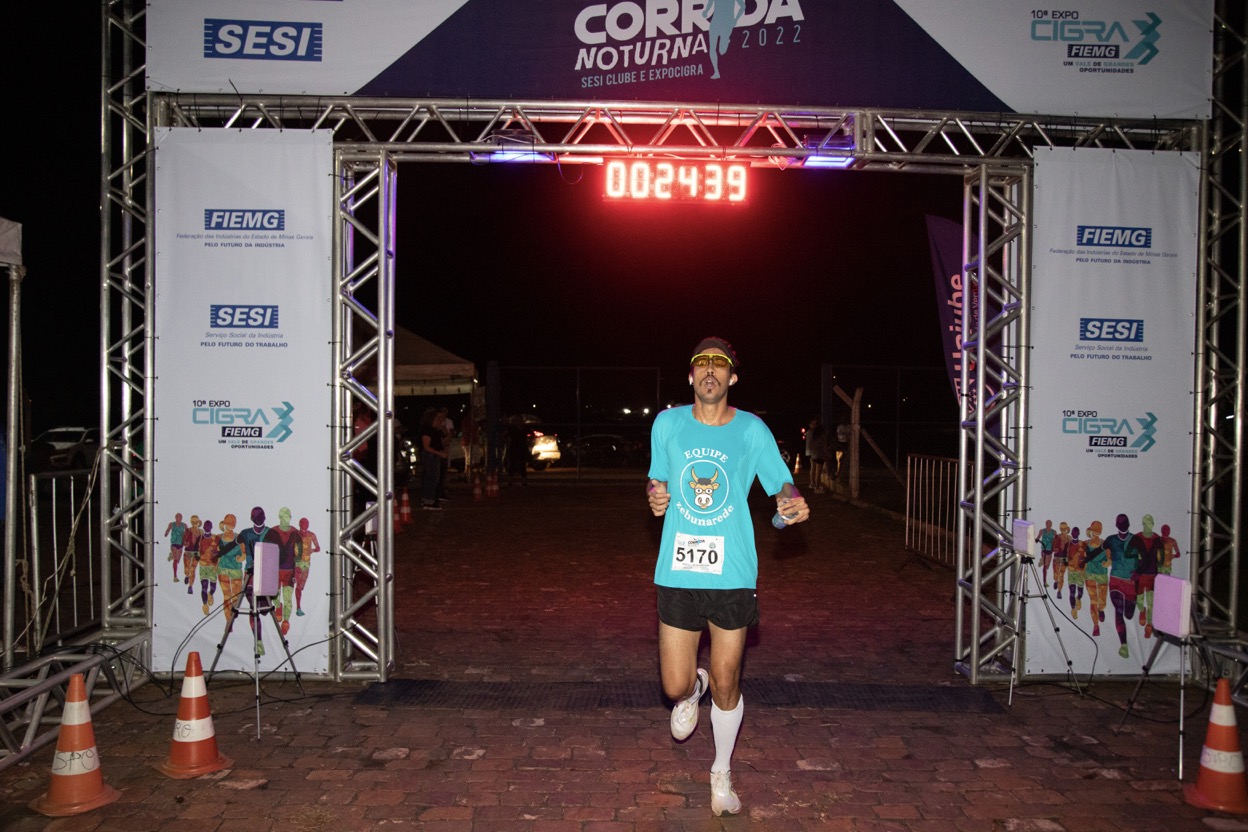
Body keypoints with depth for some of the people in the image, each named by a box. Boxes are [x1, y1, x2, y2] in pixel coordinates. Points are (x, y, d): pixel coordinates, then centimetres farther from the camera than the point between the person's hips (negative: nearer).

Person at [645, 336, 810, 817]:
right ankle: (693, 688, 43)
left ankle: (722, 773, 34)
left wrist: (792, 506, -17)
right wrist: (654, 497, -7)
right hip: (678, 572, 1)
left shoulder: (752, 430, -1)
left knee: (726, 687, 7)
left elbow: (781, 485, 6)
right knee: (675, 687, 3)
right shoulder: (667, 424, 4)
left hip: (732, 574, -1)